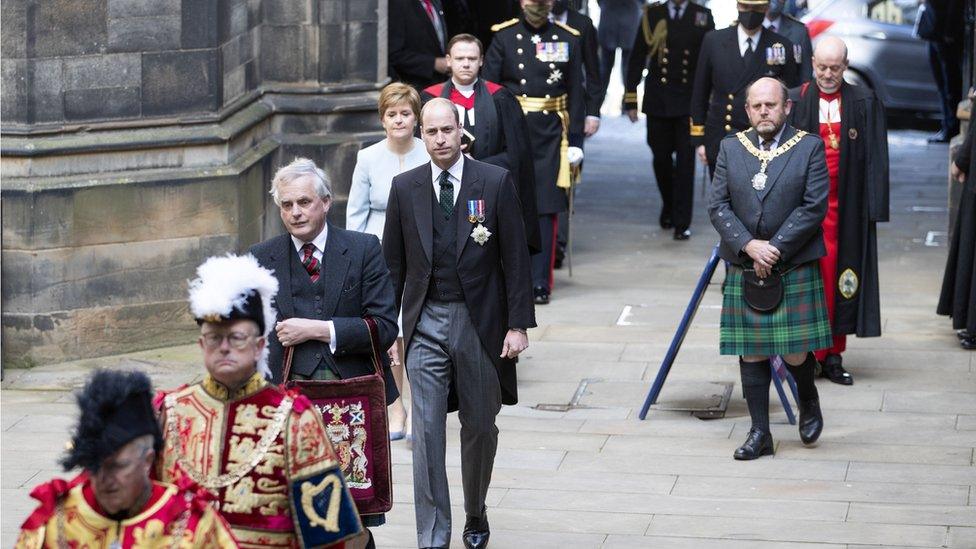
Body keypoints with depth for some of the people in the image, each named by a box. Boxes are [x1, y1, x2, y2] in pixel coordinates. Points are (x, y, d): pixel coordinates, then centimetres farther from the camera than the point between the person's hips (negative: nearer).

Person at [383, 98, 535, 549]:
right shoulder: (405, 188, 4)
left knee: (480, 427, 12)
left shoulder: (495, 182, -3)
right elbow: (393, 262, 8)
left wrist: (518, 324, -7)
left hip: (479, 321, -1)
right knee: (426, 432, -6)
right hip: (425, 322, 1)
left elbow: (515, 257, -3)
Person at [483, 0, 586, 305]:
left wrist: (575, 140, 3)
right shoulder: (504, 36, 3)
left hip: (550, 133, 0)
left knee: (546, 208, -2)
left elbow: (576, 93, 7)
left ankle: (539, 283, 1)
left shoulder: (568, 39, 5)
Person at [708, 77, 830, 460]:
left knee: (795, 352, -2)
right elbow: (718, 205, 1)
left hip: (795, 269, -2)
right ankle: (760, 432, 11)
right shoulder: (731, 148, 7)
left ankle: (808, 401, 29)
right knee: (751, 353, 3)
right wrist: (749, 246, -13)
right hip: (743, 270, 3)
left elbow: (814, 206, -8)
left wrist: (775, 249, -14)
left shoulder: (809, 148, -1)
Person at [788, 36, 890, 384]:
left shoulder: (864, 103, 5)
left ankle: (833, 354, 8)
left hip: (845, 207, 0)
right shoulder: (795, 101, 4)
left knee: (838, 273, 1)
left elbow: (875, 157, 3)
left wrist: (875, 207, -3)